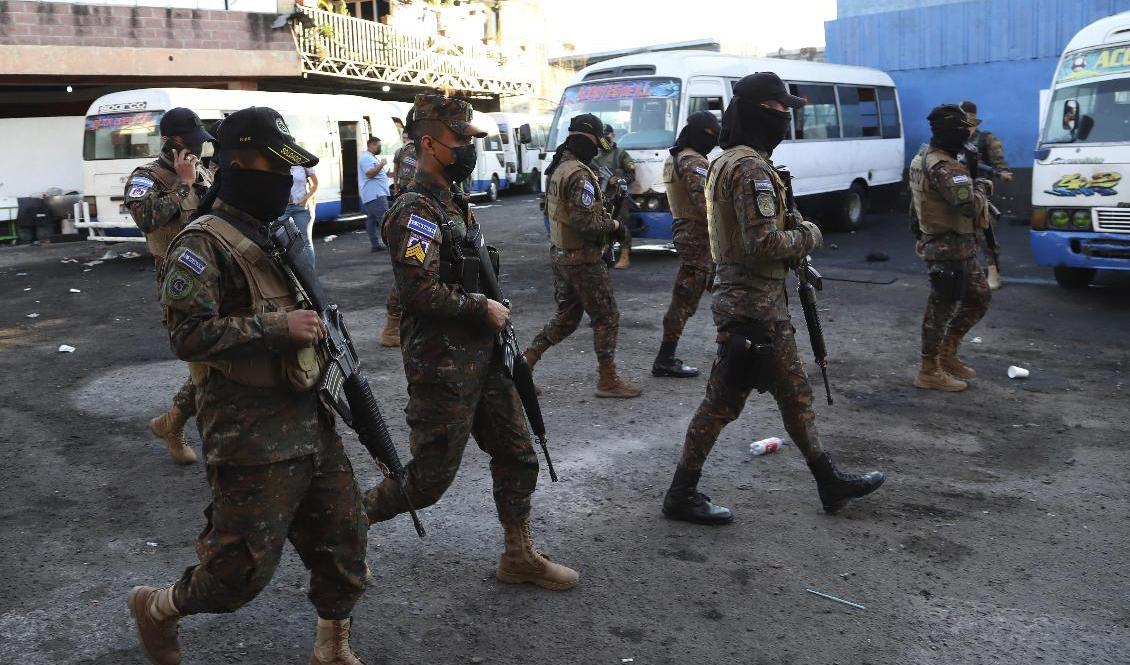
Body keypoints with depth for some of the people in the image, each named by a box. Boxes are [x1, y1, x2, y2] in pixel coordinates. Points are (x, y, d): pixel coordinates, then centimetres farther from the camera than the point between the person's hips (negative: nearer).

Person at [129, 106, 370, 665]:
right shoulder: (204, 244, -12)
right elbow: (189, 335, -21)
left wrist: (330, 354, 16)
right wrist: (277, 326, -21)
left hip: (311, 420, 8)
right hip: (252, 436, -8)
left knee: (344, 538, 11)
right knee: (245, 566, 0)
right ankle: (157, 608, 29)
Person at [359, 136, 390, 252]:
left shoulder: (370, 157, 24)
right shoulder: (366, 157, -10)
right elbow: (370, 173, -22)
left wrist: (387, 173, 22)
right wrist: (381, 164, -17)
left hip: (373, 195, 11)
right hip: (375, 195, -11)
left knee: (372, 220, 8)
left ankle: (375, 244, 9)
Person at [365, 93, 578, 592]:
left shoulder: (453, 203, 13)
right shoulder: (416, 210, -17)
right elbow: (419, 290, -27)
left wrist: (491, 314, 12)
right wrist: (484, 310, -17)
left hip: (481, 357, 9)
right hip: (442, 366, -9)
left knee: (516, 455, 13)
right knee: (430, 477, 1)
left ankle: (520, 556, 26)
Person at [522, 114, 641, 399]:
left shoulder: (558, 169, 9)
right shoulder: (580, 174, -21)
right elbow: (585, 223, -27)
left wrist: (601, 214, 13)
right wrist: (612, 225, -8)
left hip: (560, 254, 9)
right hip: (583, 258, -9)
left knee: (566, 317, 19)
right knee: (606, 317, 3)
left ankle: (525, 360, 17)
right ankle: (608, 381, 11)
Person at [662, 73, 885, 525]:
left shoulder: (727, 161, 14)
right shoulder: (750, 167, -19)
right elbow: (763, 243, -25)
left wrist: (791, 224, 9)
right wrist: (807, 238, -8)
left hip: (762, 300, 11)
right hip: (754, 305, -11)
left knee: (794, 391, 17)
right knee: (724, 400, -2)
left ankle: (829, 483, 29)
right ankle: (682, 495, 10)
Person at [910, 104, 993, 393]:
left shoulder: (922, 158, 10)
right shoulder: (945, 168, -22)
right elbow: (969, 205, -32)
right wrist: (981, 187, -11)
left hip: (958, 249, 10)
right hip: (950, 250, -10)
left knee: (979, 297, 19)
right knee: (941, 307, -1)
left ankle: (947, 354, 26)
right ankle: (929, 372, 10)